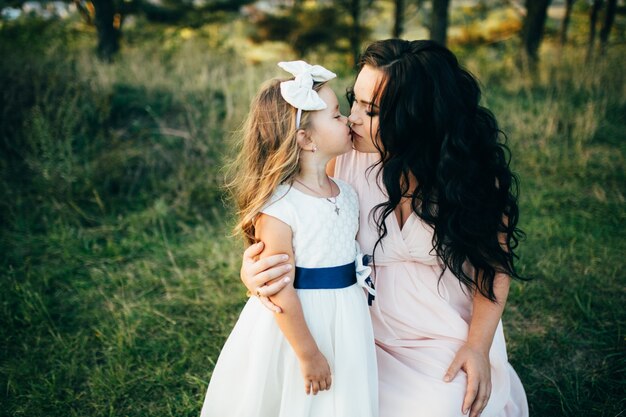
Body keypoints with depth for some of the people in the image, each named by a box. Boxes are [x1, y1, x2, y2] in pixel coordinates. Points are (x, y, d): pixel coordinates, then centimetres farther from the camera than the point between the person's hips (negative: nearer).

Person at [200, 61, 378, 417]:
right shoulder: (279, 207, -22)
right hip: (294, 324, -6)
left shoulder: (348, 194, 1)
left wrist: (360, 322, 15)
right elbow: (280, 290, -20)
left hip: (346, 324, 7)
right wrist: (308, 354, -15)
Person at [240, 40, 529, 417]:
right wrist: (252, 267, -28)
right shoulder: (345, 163, -13)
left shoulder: (473, 172, -12)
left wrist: (479, 345, -12)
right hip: (375, 342, 1)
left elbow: (496, 260, -4)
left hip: (457, 340, 0)